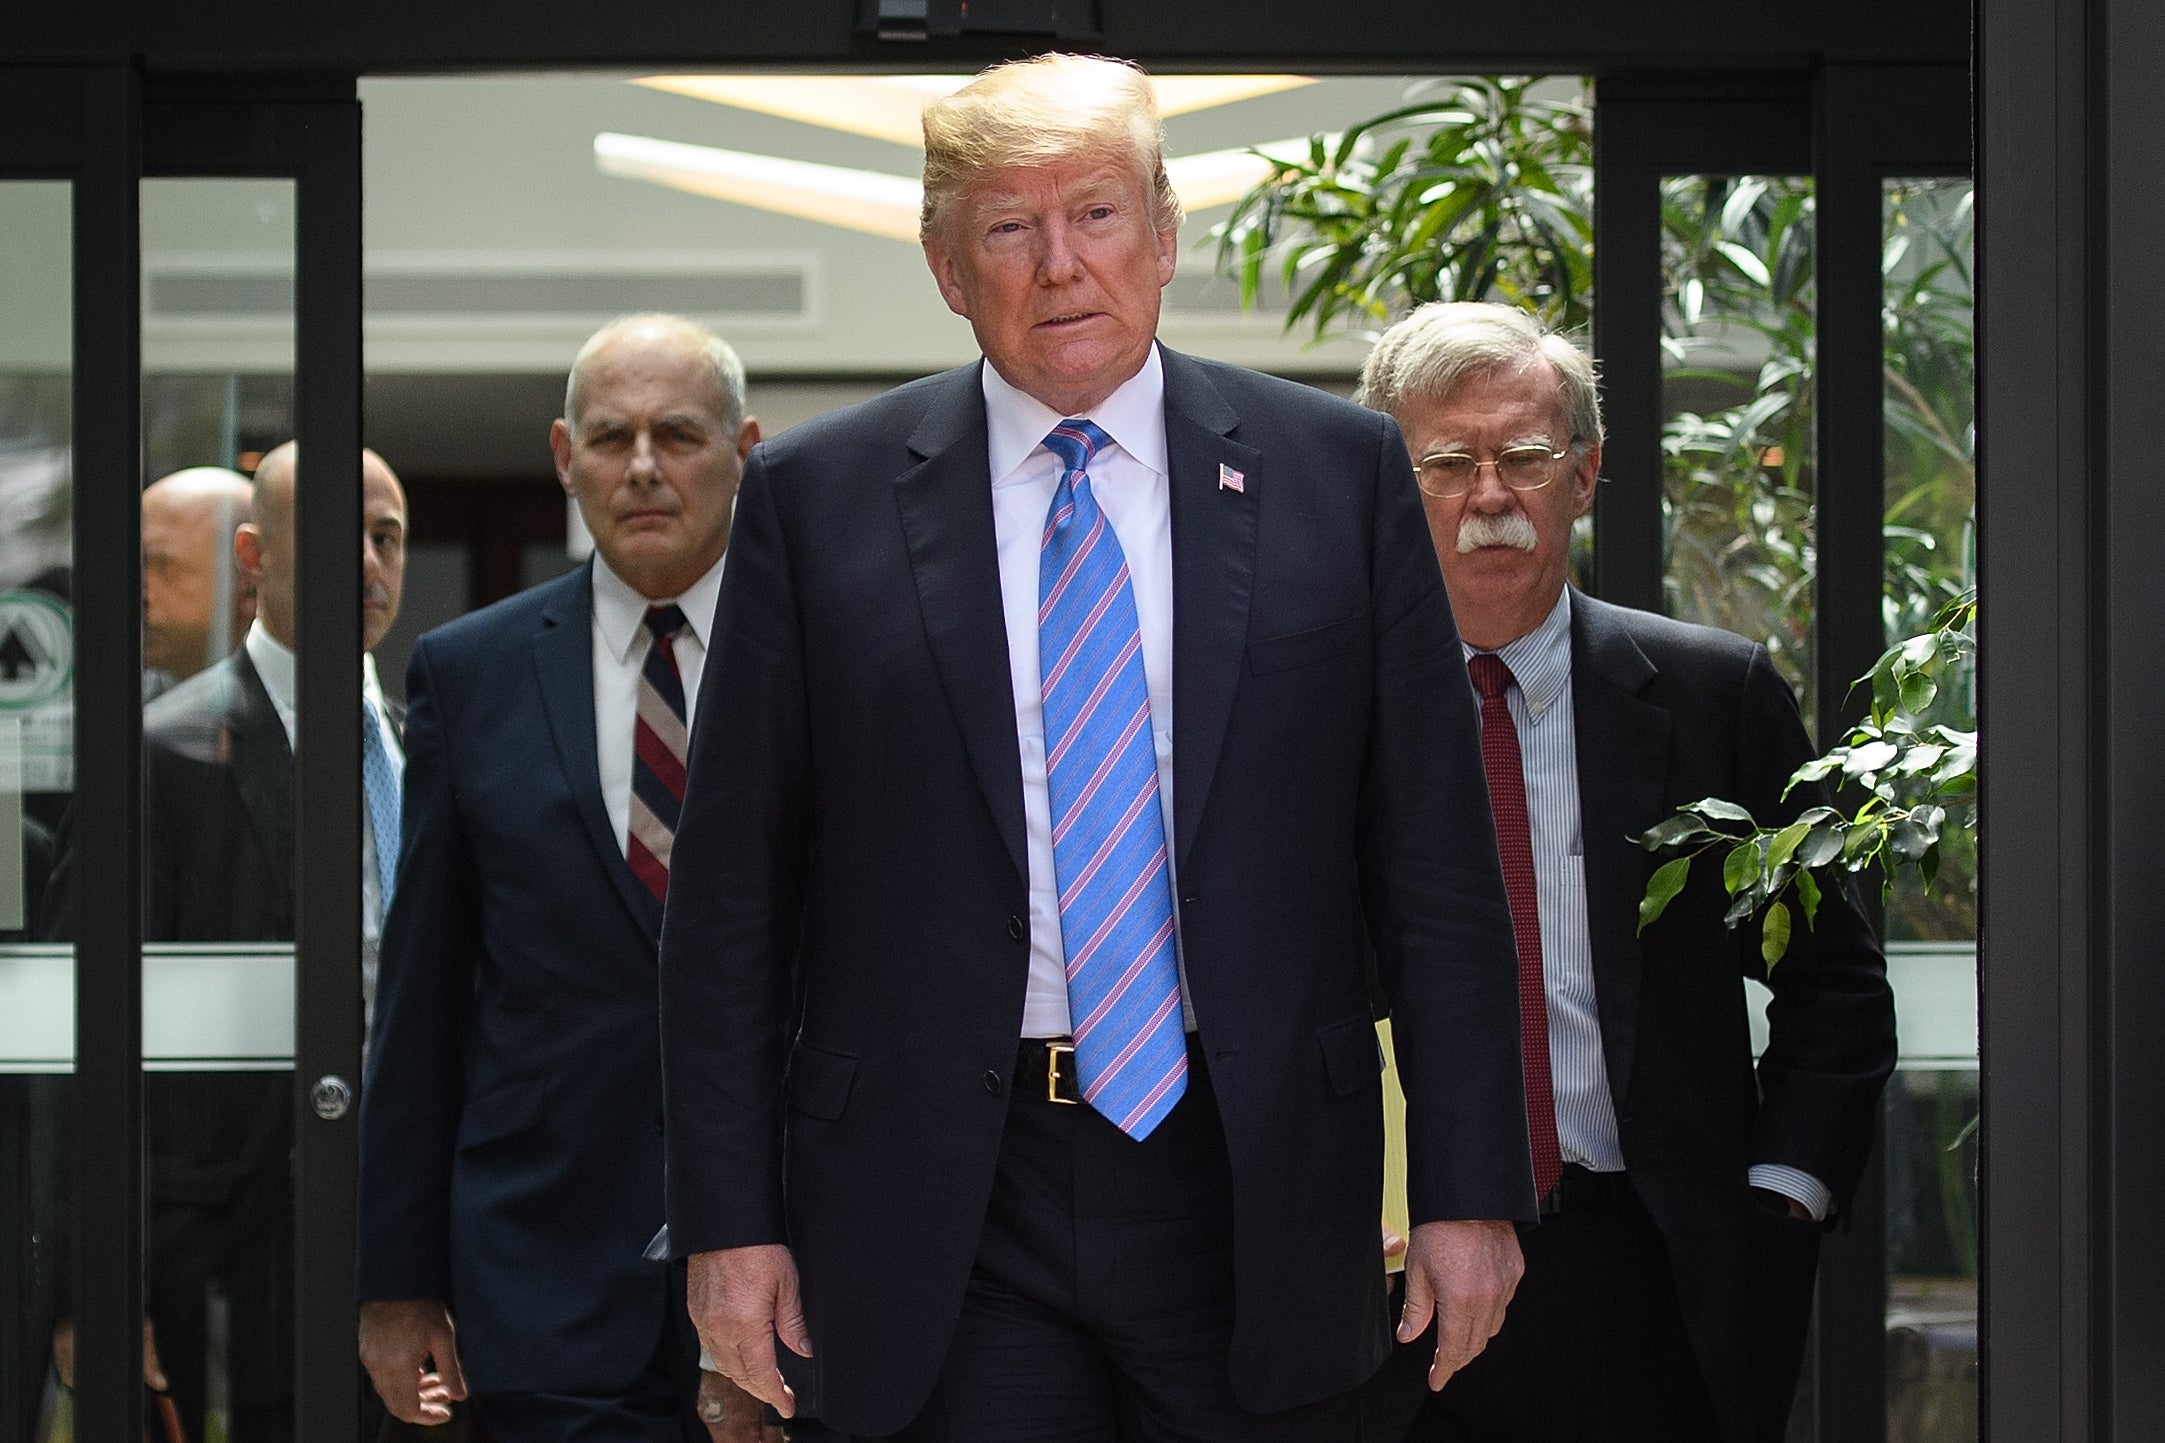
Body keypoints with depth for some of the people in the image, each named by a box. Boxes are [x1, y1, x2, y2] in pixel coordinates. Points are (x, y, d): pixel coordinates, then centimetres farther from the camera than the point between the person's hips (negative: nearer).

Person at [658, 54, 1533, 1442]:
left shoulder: (1339, 474, 4)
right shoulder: (817, 497, 3)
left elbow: (1437, 866, 4)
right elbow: (732, 897, 3)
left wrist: (1470, 1188, 0)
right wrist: (731, 1218, -1)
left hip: (1246, 1177, 1)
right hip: (944, 1205, -1)